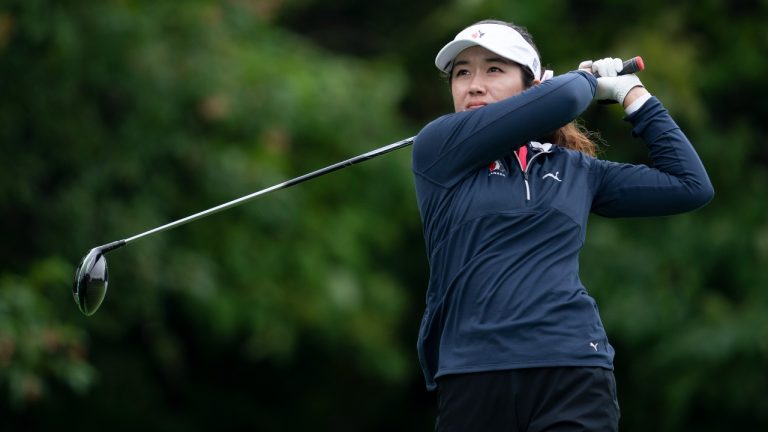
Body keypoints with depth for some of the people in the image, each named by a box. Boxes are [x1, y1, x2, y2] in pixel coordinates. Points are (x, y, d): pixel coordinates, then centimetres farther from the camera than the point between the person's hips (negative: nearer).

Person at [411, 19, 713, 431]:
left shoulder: (576, 169, 14)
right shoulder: (437, 149, 3)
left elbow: (692, 186, 19)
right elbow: (562, 100, -8)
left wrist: (631, 92, 19)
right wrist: (585, 78, 15)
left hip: (573, 372, 2)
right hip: (471, 377, -2)